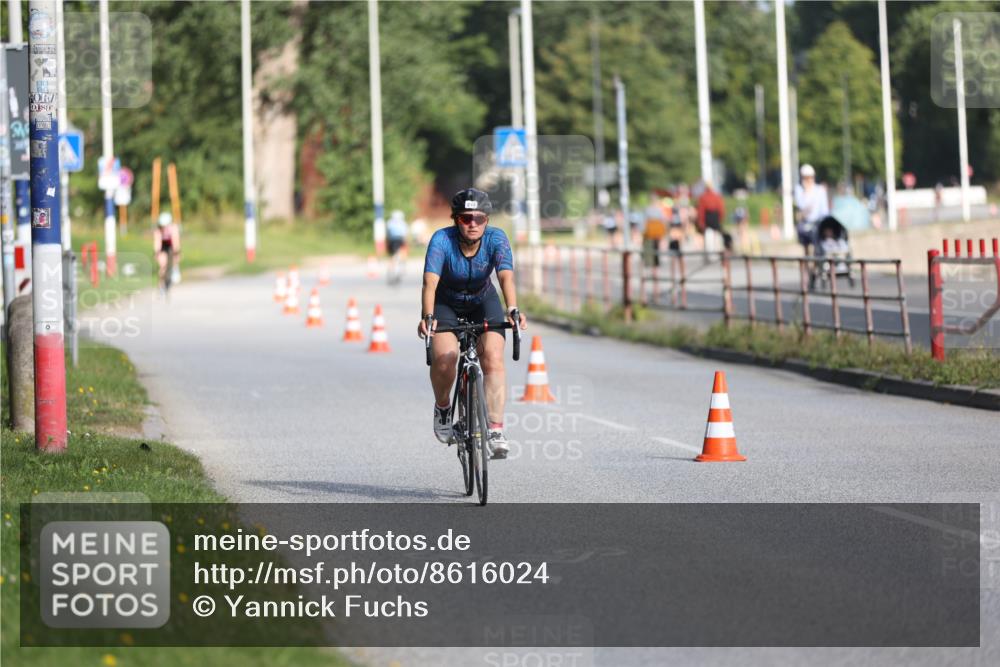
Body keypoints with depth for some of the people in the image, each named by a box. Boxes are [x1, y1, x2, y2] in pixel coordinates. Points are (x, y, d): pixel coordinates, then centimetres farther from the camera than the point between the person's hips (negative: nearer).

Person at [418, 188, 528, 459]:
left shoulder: (496, 239, -23)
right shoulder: (442, 240, -28)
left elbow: (506, 276, -37)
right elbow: (430, 282, -39)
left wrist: (512, 310, -56)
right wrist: (427, 317, -57)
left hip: (483, 302, 1)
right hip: (446, 303, -1)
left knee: (493, 357, -21)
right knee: (444, 356, -26)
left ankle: (495, 431, -19)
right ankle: (443, 407, 4)